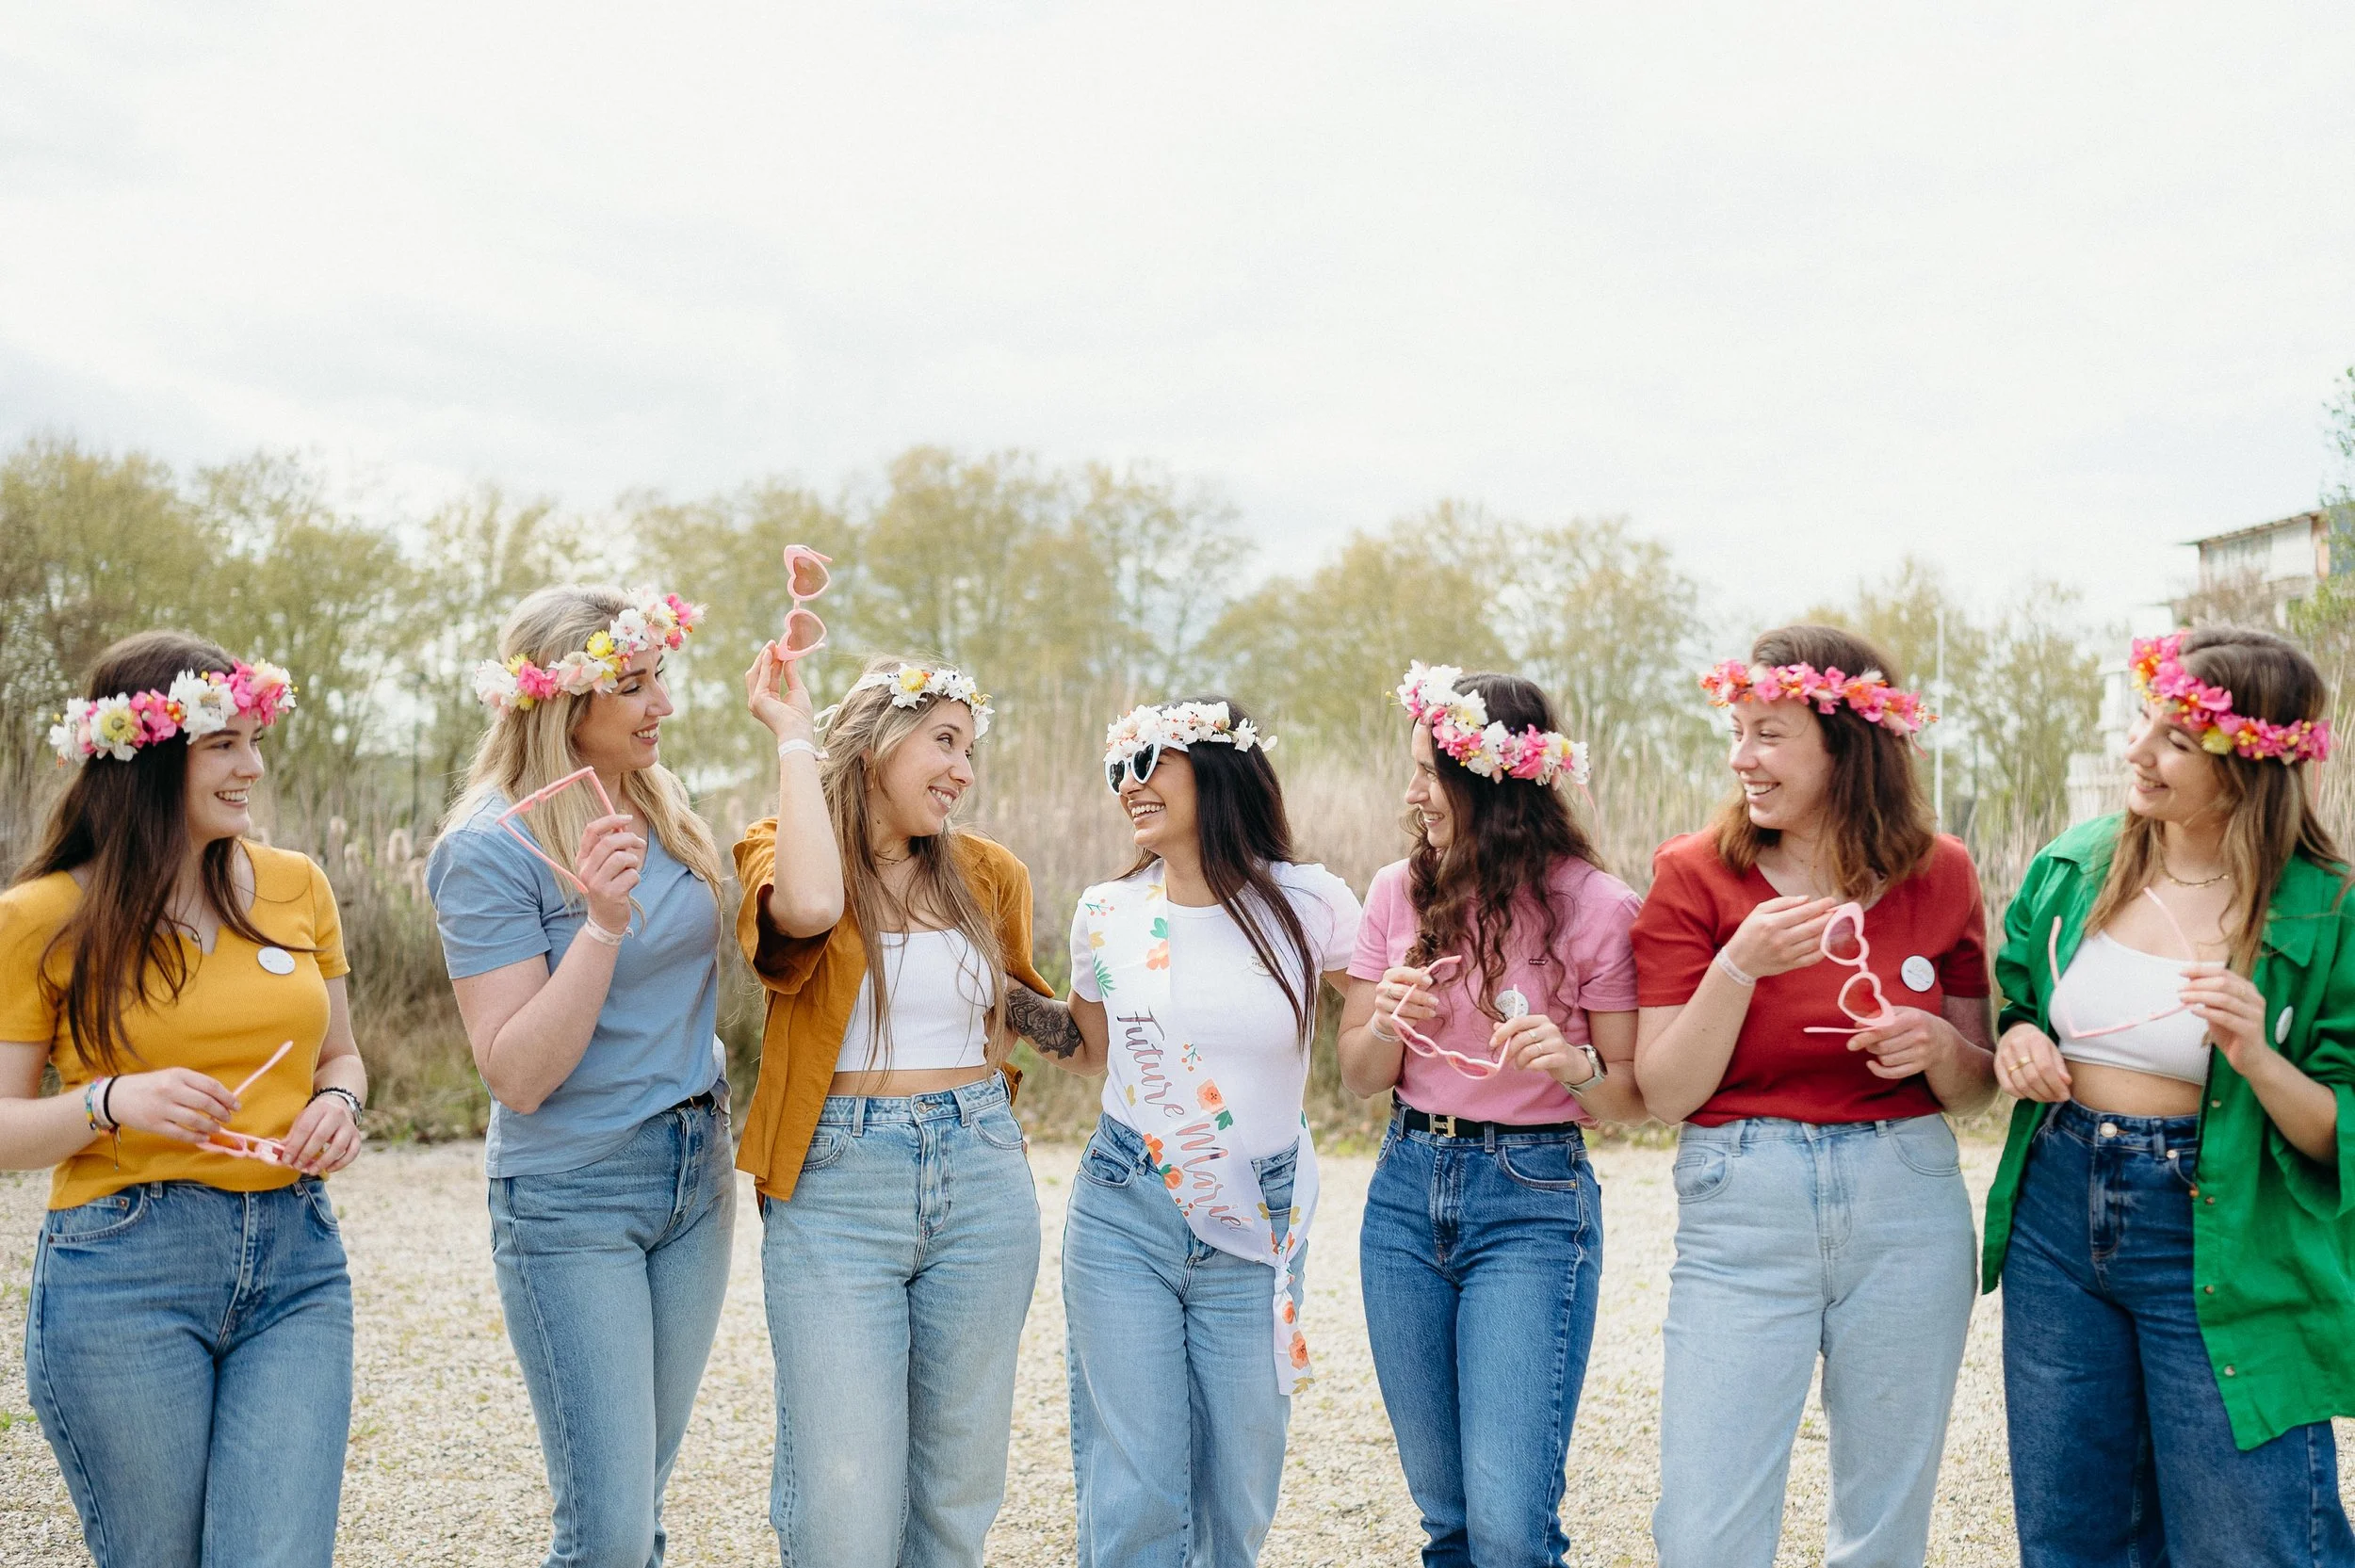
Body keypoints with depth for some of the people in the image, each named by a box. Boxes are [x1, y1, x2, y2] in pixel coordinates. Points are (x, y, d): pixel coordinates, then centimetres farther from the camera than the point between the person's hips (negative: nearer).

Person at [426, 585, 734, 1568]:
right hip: (572, 1196, -6)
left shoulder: (663, 807, 3)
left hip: (695, 1177, 6)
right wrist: (602, 922, -28)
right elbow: (516, 1077, -20)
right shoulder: (491, 848, -16)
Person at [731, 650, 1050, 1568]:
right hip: (835, 1184, -4)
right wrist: (794, 738, -16)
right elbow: (810, 907, -26)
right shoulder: (783, 851, -1)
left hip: (982, 1183, 4)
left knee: (958, 1493, 11)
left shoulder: (987, 875, 10)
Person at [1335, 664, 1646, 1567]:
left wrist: (1576, 1066, -23)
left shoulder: (1592, 906, -8)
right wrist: (1388, 1023, -13)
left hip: (1532, 1202, -4)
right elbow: (1357, 1078, 8)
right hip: (1406, 1190, 5)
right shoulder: (1399, 891, 5)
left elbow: (1635, 1098, -2)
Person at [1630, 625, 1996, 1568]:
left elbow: (1977, 1087, 10)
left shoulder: (1940, 873, 2)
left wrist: (1936, 1048, -12)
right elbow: (1664, 1093, -7)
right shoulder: (1695, 874, -3)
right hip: (1741, 1214, -2)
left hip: (1908, 1211, 2)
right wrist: (1741, 964, -20)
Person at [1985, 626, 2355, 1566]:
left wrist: (2256, 1059, -27)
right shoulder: (2072, 869, 1)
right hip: (2057, 1217, 4)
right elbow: (2014, 1010, 17)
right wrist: (2014, 1040, -5)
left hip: (2223, 1252, -4)